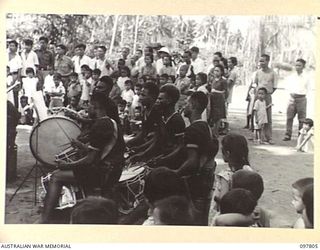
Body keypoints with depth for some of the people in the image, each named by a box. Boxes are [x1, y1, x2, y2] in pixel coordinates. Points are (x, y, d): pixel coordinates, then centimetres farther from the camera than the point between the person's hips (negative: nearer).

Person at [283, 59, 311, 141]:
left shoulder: (306, 77, 0)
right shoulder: (291, 76, 7)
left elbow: (308, 88, 6)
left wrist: (302, 94, -7)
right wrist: (291, 92, -1)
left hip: (301, 98, -2)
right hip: (292, 98, 2)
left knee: (302, 118, 2)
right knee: (289, 117, -1)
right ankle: (288, 135, 4)